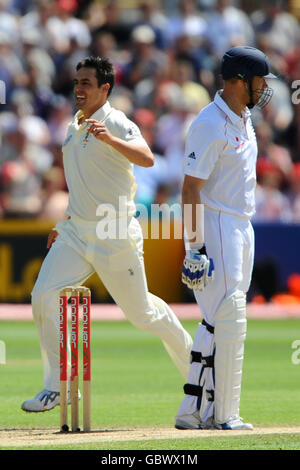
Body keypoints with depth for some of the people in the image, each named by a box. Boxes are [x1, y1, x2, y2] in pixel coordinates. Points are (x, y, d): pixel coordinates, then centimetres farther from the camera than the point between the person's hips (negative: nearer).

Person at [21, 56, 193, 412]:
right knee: (44, 296, -10)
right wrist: (65, 223, 24)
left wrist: (110, 139, -48)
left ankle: (189, 359, 31)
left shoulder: (117, 124, -13)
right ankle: (55, 387, -3)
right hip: (76, 232, 7)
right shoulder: (74, 126, 12)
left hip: (116, 235, -7)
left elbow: (146, 158, -33)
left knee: (141, 311, 4)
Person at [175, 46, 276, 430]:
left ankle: (195, 411, 13)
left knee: (219, 323, 10)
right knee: (228, 320, -10)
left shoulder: (244, 119, 13)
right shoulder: (210, 125, -17)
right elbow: (191, 188, -19)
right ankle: (223, 415, -5)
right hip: (214, 229, -10)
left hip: (241, 225, 10)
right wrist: (195, 247, -23)